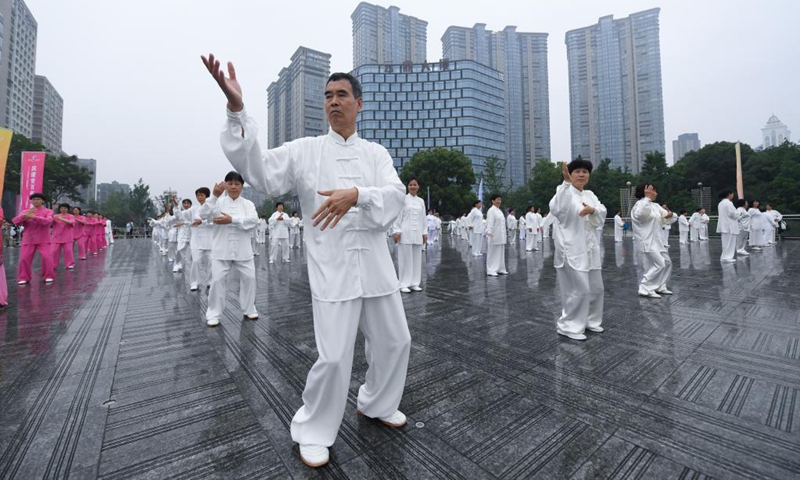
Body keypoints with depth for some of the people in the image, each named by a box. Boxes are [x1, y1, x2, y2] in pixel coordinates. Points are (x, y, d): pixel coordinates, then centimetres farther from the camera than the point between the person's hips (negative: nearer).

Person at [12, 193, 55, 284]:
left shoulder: (48, 211, 2)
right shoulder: (25, 211, 11)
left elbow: (48, 221, -16)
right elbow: (16, 222, -2)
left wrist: (34, 217, -28)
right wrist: (25, 216, -20)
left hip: (44, 240, -3)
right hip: (28, 240, 3)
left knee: (46, 257, -9)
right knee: (24, 259, -1)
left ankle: (48, 276, 4)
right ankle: (23, 278, 11)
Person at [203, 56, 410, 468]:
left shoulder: (376, 153, 9)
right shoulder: (305, 150, 4)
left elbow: (394, 196, -8)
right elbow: (260, 171, -10)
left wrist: (355, 195, -27)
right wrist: (236, 108, -21)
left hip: (375, 264, 4)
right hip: (332, 267, -3)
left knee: (394, 341, 14)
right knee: (333, 356, -3)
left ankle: (377, 404, 42)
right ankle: (313, 431, 27)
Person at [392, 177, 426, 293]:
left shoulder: (421, 201, 14)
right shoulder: (403, 199, -1)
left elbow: (423, 218, 15)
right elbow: (397, 216, -5)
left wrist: (424, 233, 11)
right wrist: (396, 231, -11)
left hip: (417, 234, 5)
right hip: (405, 233, -5)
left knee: (416, 259, 8)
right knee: (405, 259, -2)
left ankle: (414, 283, 18)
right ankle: (403, 284, 6)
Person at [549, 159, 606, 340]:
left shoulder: (590, 195, 16)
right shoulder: (566, 192, -7)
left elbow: (602, 215, 8)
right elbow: (556, 209, -28)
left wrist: (593, 210, -15)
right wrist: (566, 182, -35)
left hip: (589, 249, 8)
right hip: (571, 250, -8)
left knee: (596, 288, 16)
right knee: (579, 289, -9)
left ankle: (589, 320, 35)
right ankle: (568, 326, 7)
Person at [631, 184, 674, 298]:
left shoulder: (655, 205, 16)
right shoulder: (639, 204, -12)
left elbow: (662, 220, 15)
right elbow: (641, 214, -35)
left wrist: (668, 215, -8)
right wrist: (647, 197, -31)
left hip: (657, 240, 10)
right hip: (647, 241, -10)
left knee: (667, 263, 15)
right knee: (659, 265, -12)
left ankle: (660, 287, 27)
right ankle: (645, 289, -6)